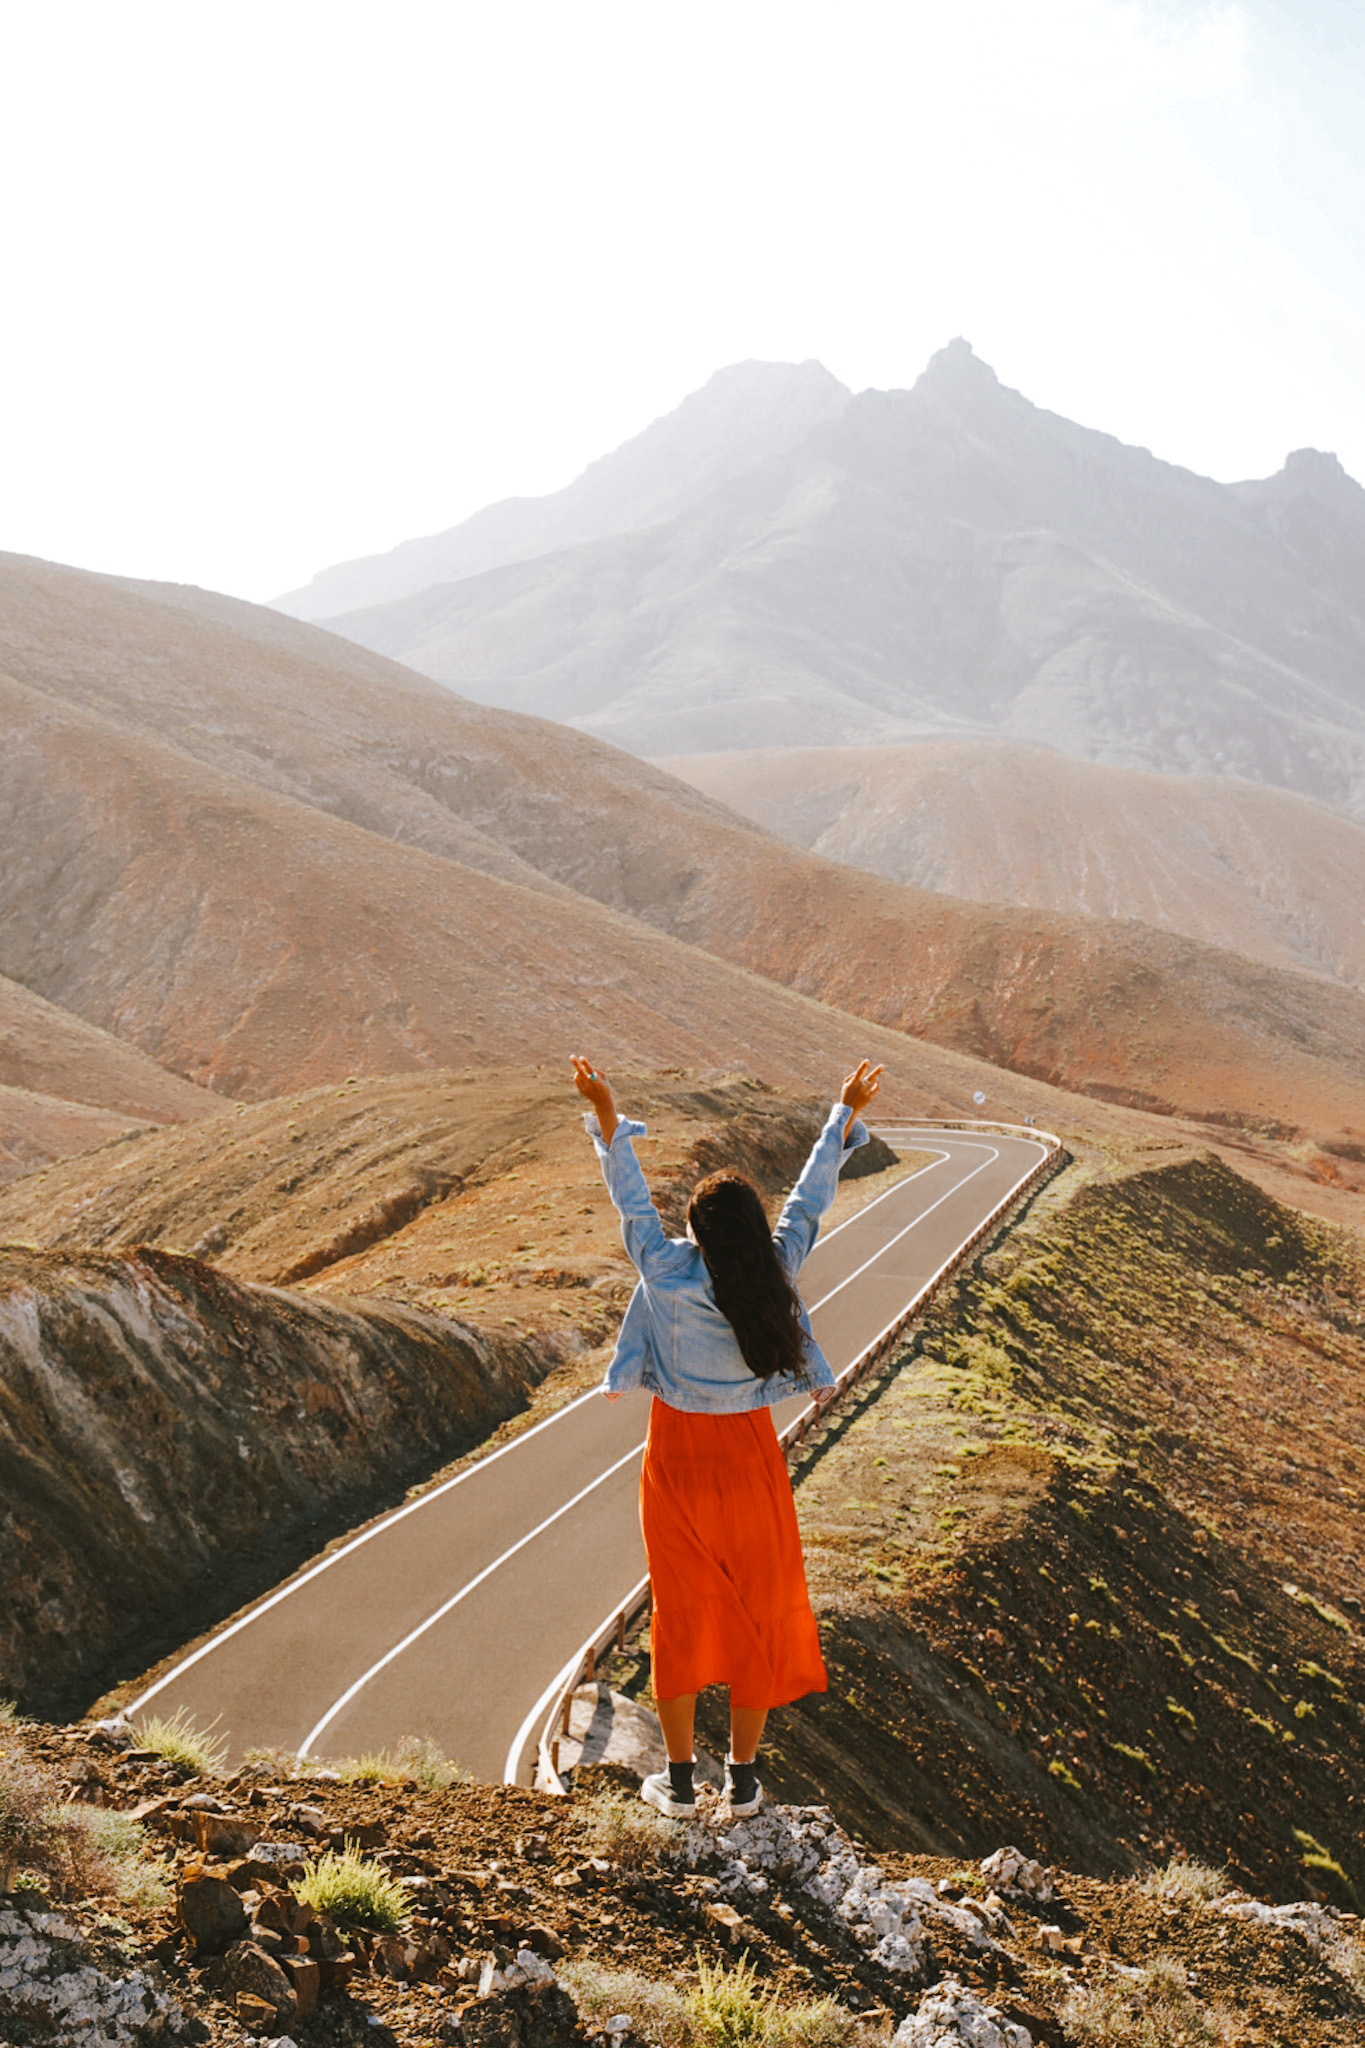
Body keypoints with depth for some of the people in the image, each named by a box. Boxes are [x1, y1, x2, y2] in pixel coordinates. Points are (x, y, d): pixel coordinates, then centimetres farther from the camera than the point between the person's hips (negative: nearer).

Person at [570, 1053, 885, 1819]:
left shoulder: (670, 1278, -21)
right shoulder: (776, 1274, -16)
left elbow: (633, 1201, -11)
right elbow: (811, 1197, -5)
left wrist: (607, 1114, -2)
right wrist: (847, 1114, 7)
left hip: (679, 1455, -1)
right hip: (750, 1455, 1)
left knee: (681, 1611, 12)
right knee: (757, 1609, 13)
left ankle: (681, 1778, 19)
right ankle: (744, 1778, 21)